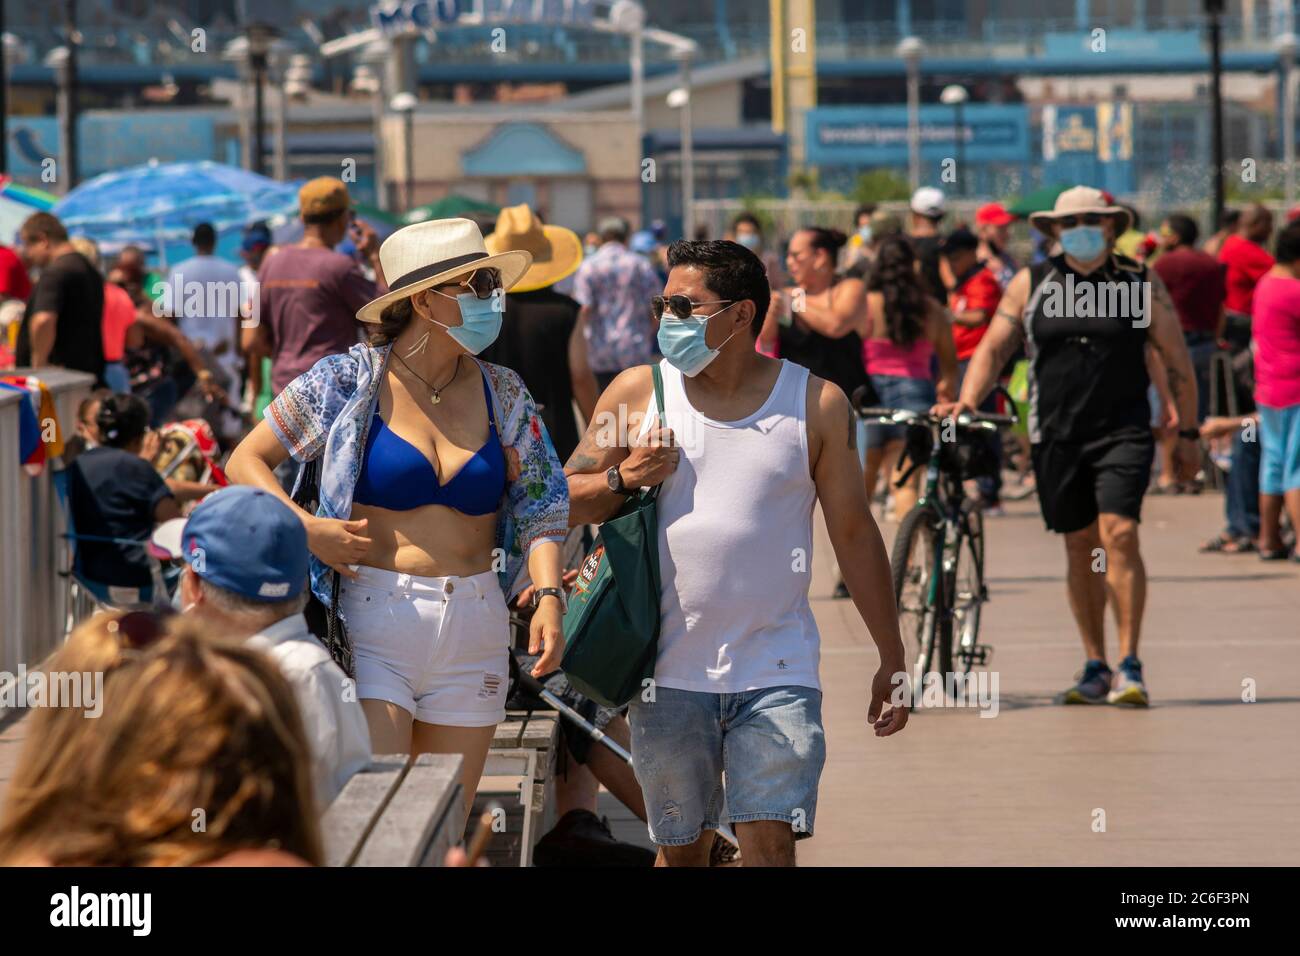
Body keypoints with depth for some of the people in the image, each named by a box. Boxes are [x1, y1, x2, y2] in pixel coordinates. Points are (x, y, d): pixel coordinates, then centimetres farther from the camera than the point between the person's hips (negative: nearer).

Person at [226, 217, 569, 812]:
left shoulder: (502, 394, 10)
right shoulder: (349, 382, -1)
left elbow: (541, 503, 10)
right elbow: (246, 462, 5)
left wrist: (548, 595, -7)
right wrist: (307, 529, -11)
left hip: (474, 631, 4)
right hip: (373, 625, -4)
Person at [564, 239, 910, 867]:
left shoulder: (817, 404, 2)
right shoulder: (639, 392, 5)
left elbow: (854, 534, 7)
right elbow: (563, 500, 11)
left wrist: (892, 662, 7)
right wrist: (624, 479, -10)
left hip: (777, 674, -2)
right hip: (670, 672, 2)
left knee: (771, 847, -11)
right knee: (682, 849, 8)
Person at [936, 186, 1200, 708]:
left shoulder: (1140, 284, 3)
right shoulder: (1030, 285, 7)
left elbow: (1177, 360, 7)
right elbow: (993, 348, 5)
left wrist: (1187, 433, 6)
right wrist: (967, 400, -12)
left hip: (1123, 432, -3)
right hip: (1055, 438, 3)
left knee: (1119, 534, -17)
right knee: (1080, 547, 9)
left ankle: (1129, 667, -13)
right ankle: (1095, 668, 18)